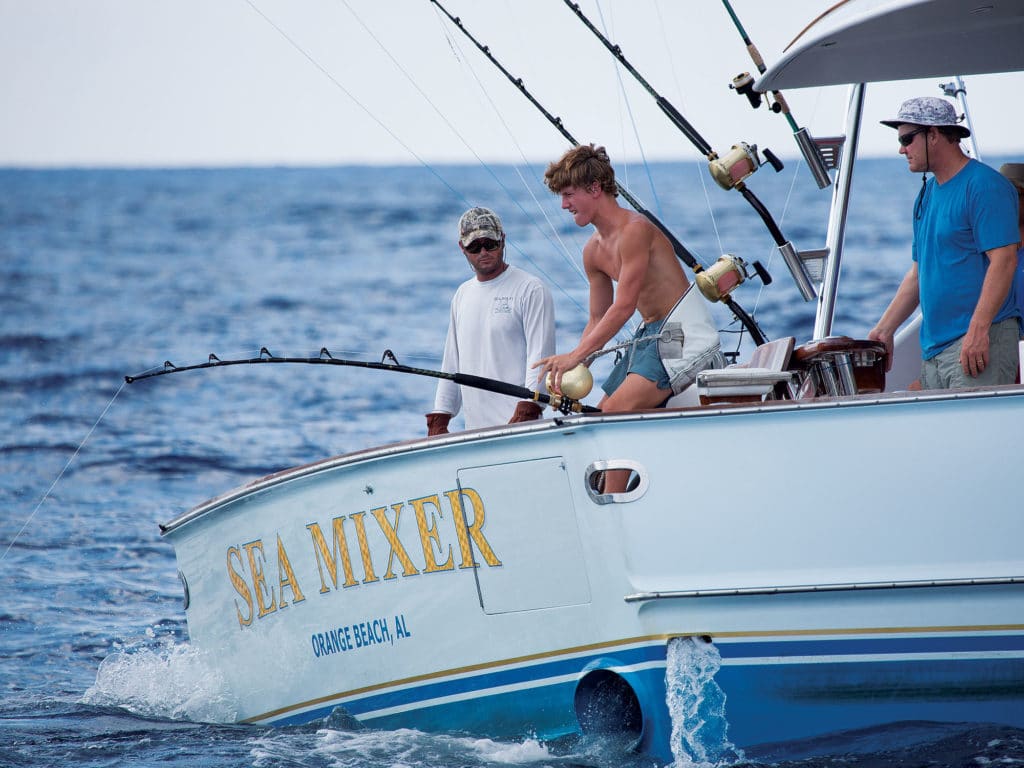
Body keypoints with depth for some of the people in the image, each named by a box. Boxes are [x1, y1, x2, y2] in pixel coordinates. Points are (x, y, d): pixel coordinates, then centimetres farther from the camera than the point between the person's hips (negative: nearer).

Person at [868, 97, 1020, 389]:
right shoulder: (927, 195, 19)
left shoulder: (983, 186, -9)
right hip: (933, 348, 9)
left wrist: (978, 329, -24)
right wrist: (884, 329, 17)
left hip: (983, 340, -9)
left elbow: (1004, 260, -17)